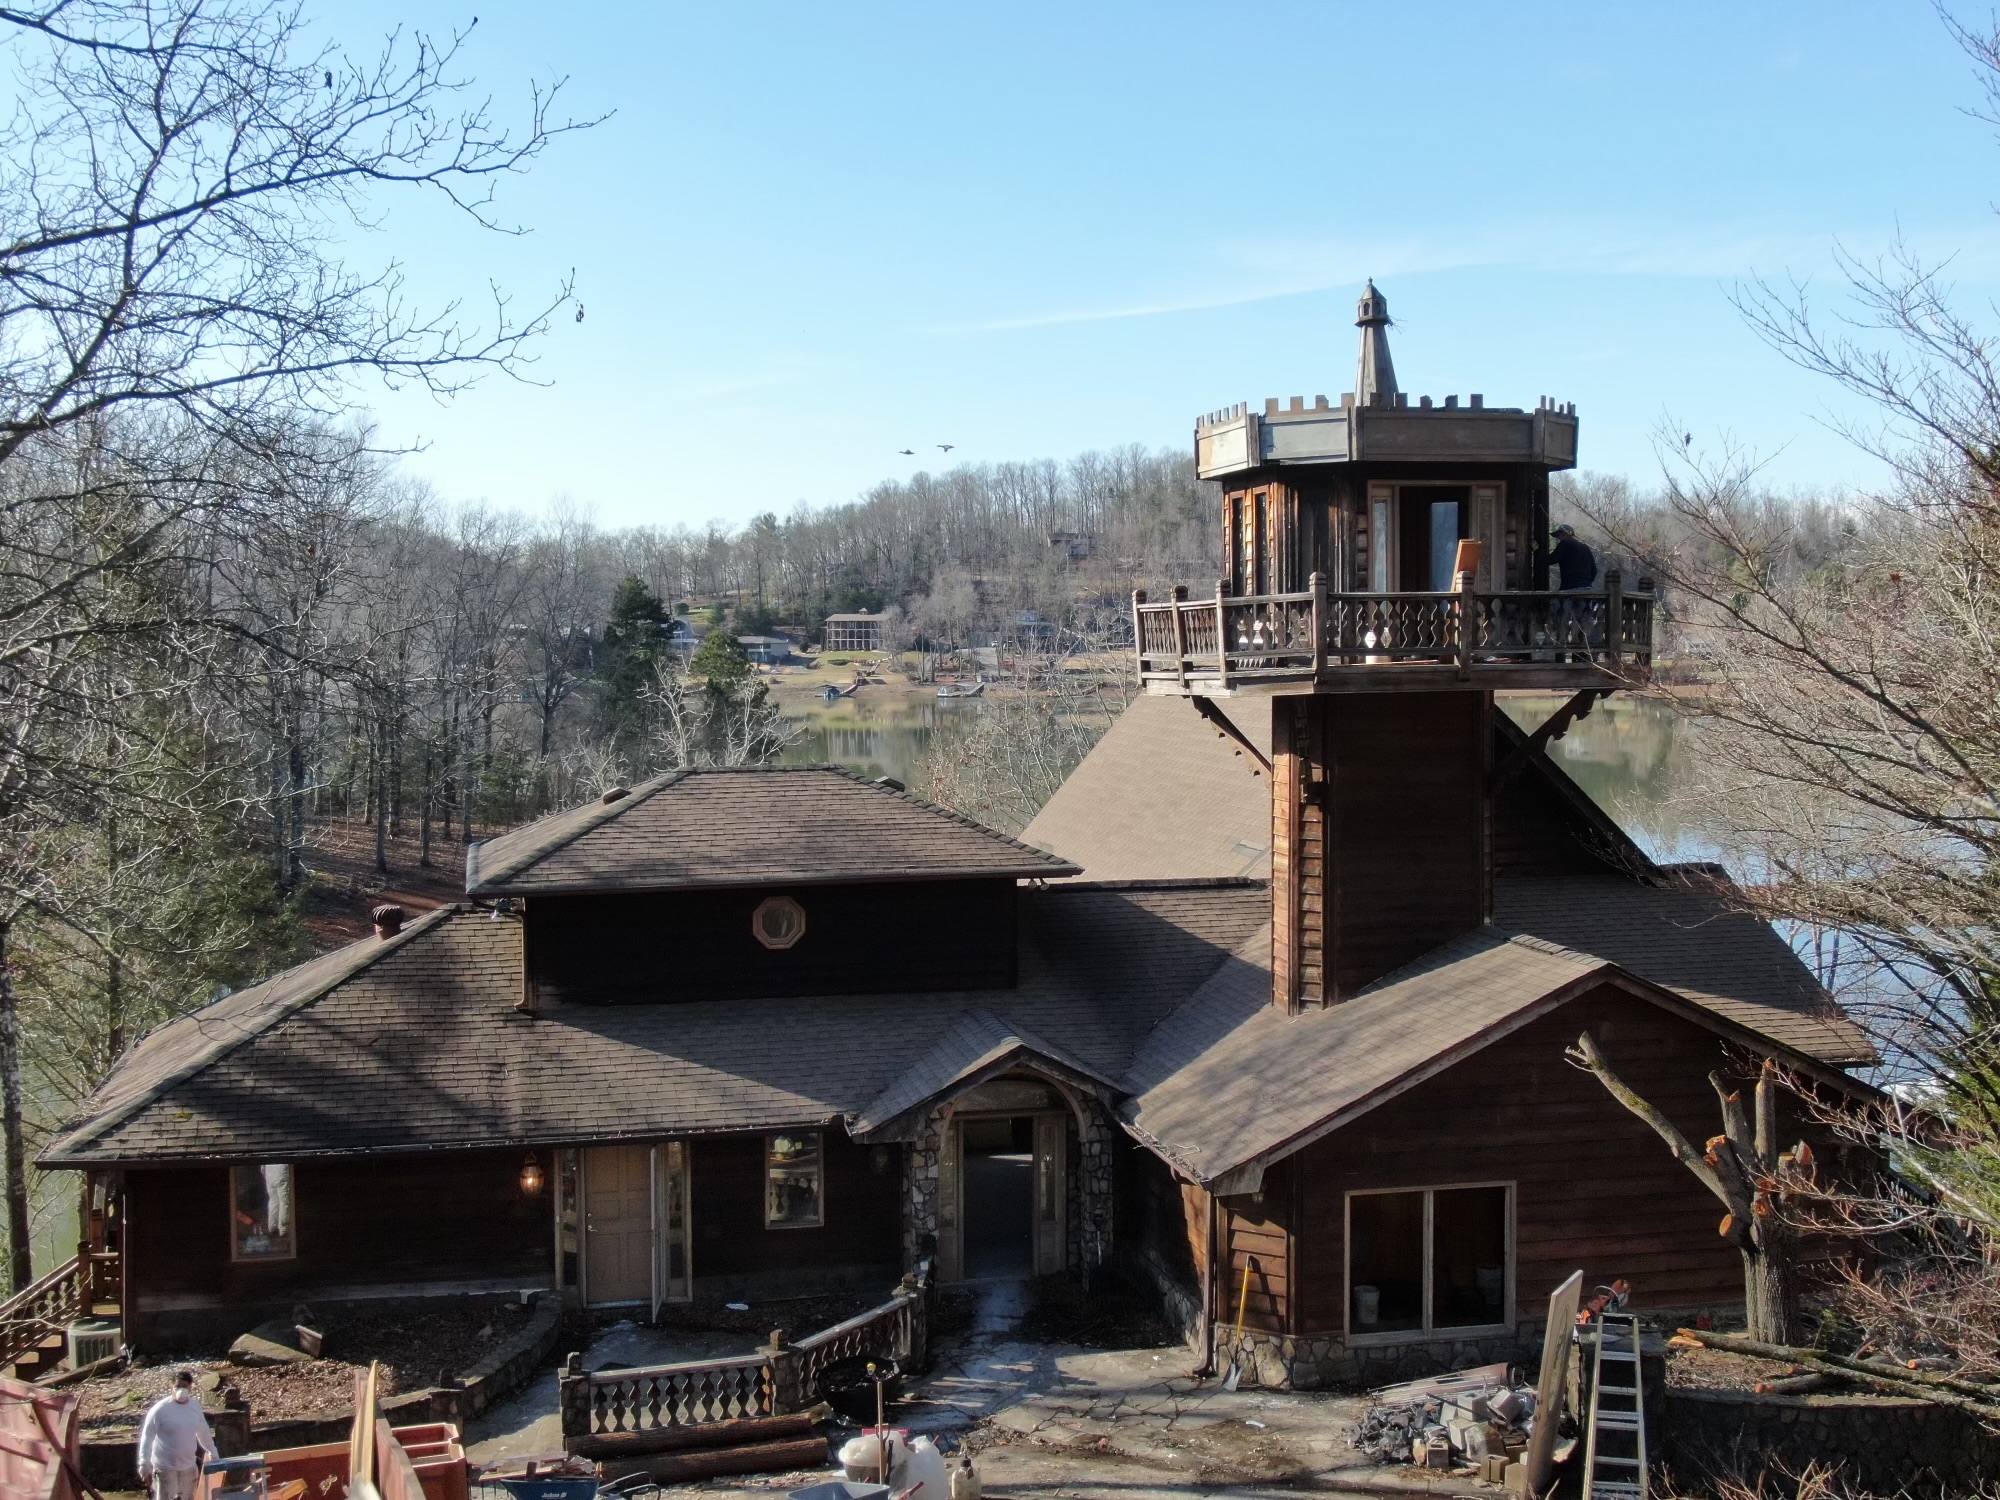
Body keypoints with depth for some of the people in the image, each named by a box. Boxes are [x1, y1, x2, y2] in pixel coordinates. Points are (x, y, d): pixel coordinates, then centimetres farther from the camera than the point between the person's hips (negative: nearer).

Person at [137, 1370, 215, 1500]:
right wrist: (144, 1465, -21)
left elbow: (203, 1432, 15)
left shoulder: (195, 1406, 0)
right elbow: (147, 1438, -15)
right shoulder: (160, 1409, -17)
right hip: (165, 1467, -5)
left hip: (188, 1466, 5)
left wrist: (212, 1453, 21)